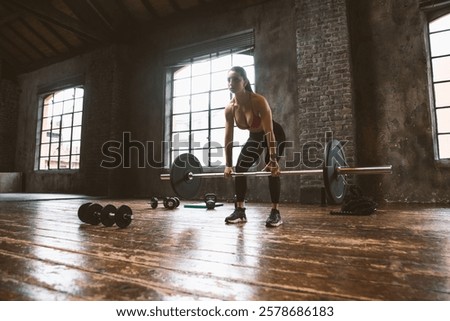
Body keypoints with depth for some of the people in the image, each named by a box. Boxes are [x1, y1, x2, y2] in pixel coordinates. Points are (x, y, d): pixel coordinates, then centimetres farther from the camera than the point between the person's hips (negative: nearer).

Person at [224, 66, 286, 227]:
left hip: (275, 136, -5)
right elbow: (228, 138, -13)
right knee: (239, 168, -4)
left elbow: (269, 132, -36)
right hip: (255, 138, 6)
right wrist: (228, 165, -12)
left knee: (272, 170, -21)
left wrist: (273, 161, -39)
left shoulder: (258, 101, -34)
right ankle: (240, 211, 3)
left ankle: (275, 212, -10)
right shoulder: (229, 108, -18)